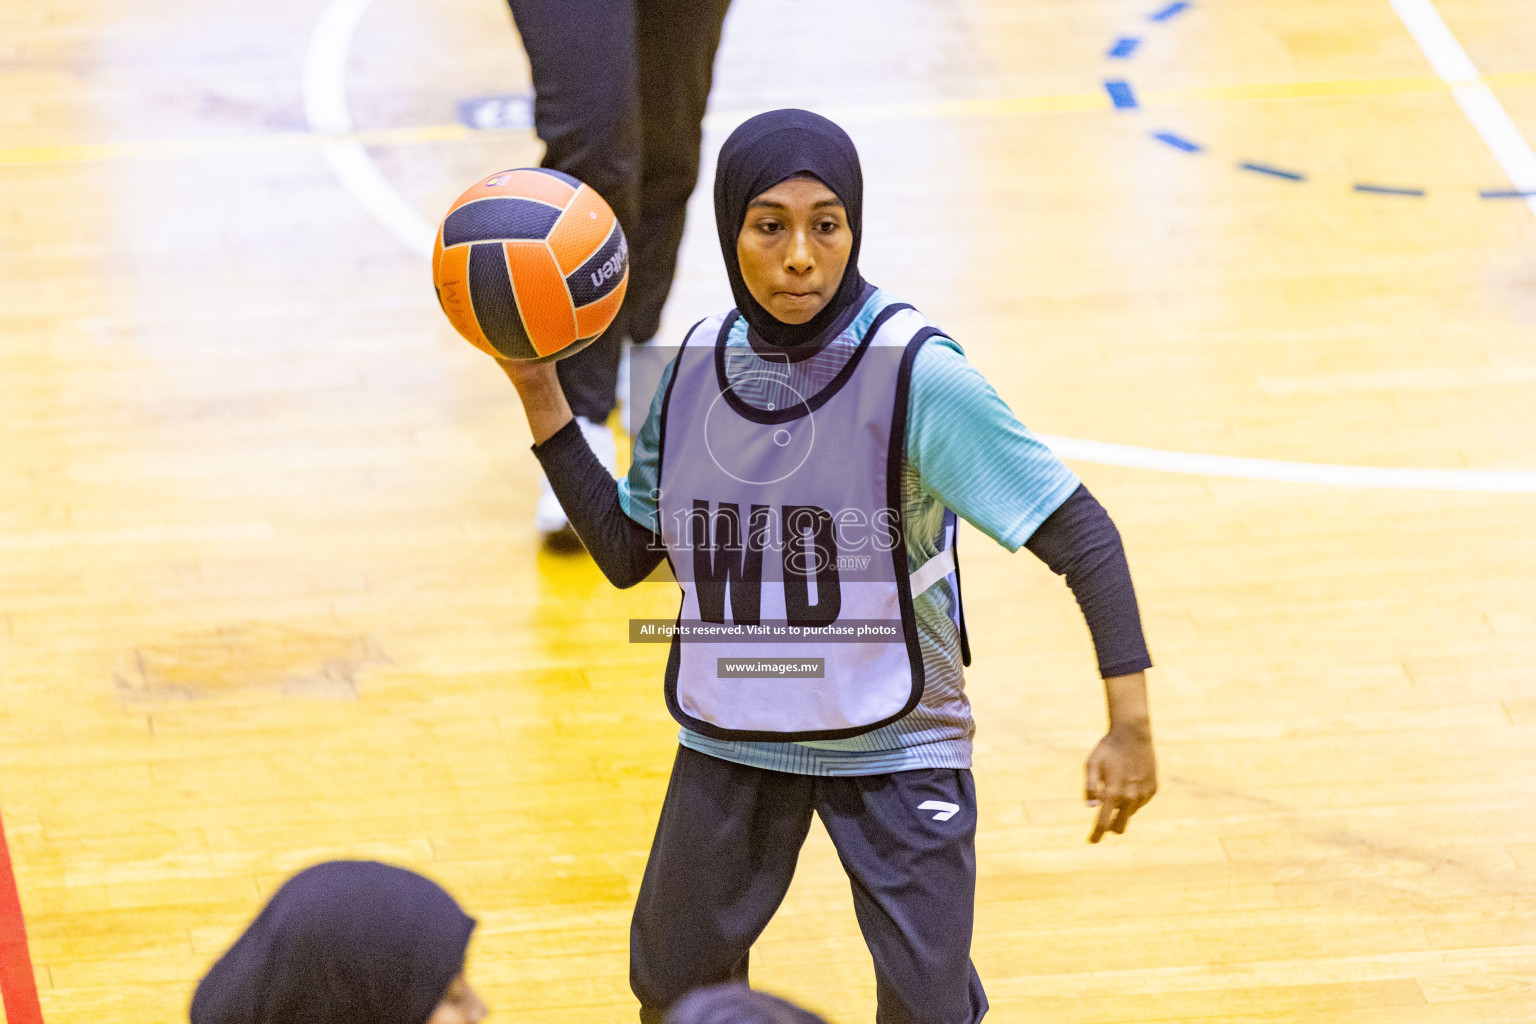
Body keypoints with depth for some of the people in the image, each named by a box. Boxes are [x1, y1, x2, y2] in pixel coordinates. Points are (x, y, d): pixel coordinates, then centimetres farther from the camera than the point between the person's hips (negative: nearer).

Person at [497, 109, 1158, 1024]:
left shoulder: (917, 374, -21)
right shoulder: (696, 366, -5)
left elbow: (1079, 533, -21)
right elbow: (626, 551, 7)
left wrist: (1130, 724, -28)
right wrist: (541, 396, 0)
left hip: (896, 749, -4)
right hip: (730, 739, 5)